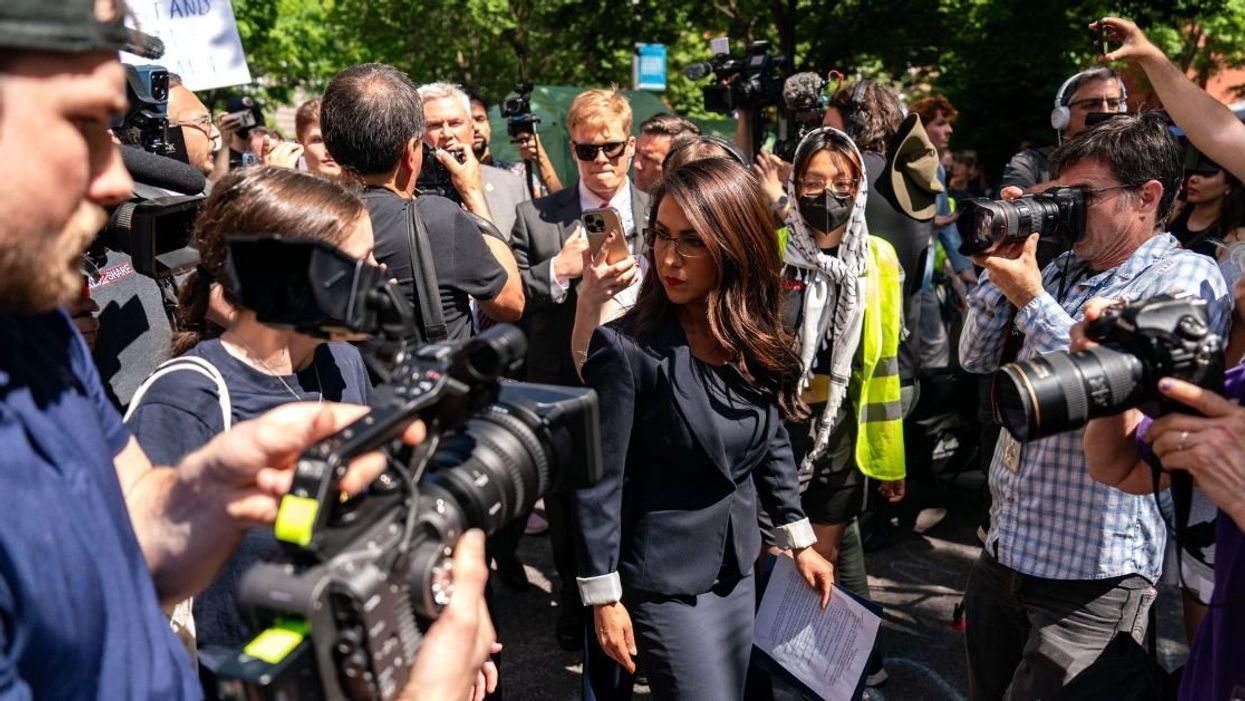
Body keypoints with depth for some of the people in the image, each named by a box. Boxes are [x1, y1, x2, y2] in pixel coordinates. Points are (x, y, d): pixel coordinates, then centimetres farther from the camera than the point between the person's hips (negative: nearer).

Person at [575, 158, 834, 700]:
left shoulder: (758, 340, -4)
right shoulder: (626, 347, -22)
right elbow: (597, 481, -17)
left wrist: (799, 541, 11)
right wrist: (604, 597, -14)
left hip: (737, 567, 6)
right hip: (664, 580, -6)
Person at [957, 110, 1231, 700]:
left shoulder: (1186, 280, -11)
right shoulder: (1063, 267, 8)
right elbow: (977, 360, 10)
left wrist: (1031, 301, -19)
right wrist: (1001, 267, -3)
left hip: (1091, 577, -7)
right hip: (1004, 552, 7)